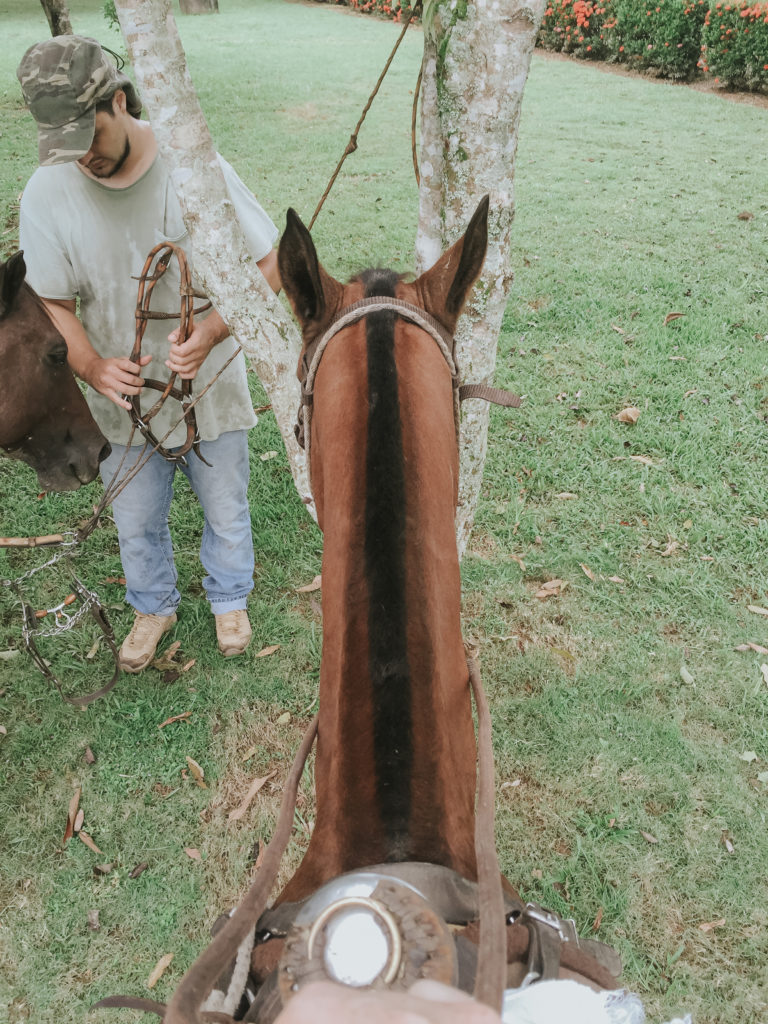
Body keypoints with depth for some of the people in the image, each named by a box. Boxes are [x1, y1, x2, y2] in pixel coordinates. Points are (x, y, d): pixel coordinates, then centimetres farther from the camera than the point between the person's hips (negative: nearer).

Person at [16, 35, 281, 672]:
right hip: (123, 398, 2)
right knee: (137, 523, 19)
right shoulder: (47, 194, -12)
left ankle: (229, 600, 48)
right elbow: (53, 302, -4)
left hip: (210, 386, -1)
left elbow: (268, 266, -14)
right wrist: (91, 366, -26)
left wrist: (211, 332, -30)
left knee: (226, 510, 18)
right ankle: (154, 607, 49)